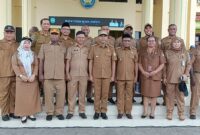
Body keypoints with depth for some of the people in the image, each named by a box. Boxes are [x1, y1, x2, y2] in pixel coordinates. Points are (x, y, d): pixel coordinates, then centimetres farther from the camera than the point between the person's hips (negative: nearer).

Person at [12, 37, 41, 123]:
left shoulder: (33, 54, 10)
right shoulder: (16, 54, 5)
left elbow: (36, 65, 3)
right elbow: (15, 66, -4)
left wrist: (34, 75, -12)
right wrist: (21, 75, -16)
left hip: (32, 79, 2)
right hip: (21, 80, -2)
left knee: (32, 97, 3)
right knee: (22, 97, -1)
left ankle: (31, 113, 13)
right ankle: (23, 115, 6)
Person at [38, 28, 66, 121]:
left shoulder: (63, 48, 11)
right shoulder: (44, 46, 9)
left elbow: (66, 61, 13)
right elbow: (41, 61, 7)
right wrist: (40, 74, 1)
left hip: (61, 76, 1)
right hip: (47, 76, 0)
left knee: (61, 95, 2)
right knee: (48, 95, 2)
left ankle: (59, 112, 14)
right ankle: (49, 113, 14)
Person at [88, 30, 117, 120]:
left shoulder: (111, 49, 4)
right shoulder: (93, 48, 2)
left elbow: (113, 63, 5)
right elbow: (90, 62, 3)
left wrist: (113, 75, 2)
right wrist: (90, 75, -1)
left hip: (107, 75, 1)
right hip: (96, 75, 0)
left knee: (105, 94, 6)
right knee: (97, 94, 6)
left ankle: (103, 111, 17)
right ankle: (97, 111, 16)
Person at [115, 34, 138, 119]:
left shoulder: (134, 51, 4)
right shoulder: (117, 50, 1)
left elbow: (136, 63, 7)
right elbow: (115, 63, 4)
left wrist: (136, 76, 3)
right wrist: (114, 76, 1)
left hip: (130, 77, 1)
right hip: (120, 77, -1)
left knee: (129, 95, 8)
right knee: (120, 94, 5)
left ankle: (128, 112, 18)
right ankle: (120, 112, 15)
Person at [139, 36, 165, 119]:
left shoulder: (159, 52, 2)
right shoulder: (143, 52, 7)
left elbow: (162, 64, -1)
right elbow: (140, 63, 6)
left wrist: (155, 71, -15)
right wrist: (143, 72, -10)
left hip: (155, 76, -1)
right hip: (145, 76, 1)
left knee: (154, 94, 3)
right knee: (145, 94, 5)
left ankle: (152, 112, 14)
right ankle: (145, 112, 15)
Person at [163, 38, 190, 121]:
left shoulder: (185, 53, 5)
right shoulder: (168, 52, 3)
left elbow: (188, 64, 9)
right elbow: (165, 66, 5)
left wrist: (186, 74, -4)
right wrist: (164, 77, 3)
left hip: (181, 79, 0)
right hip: (170, 79, 0)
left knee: (180, 96, 4)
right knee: (170, 96, 5)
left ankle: (181, 113, 16)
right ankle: (169, 112, 16)